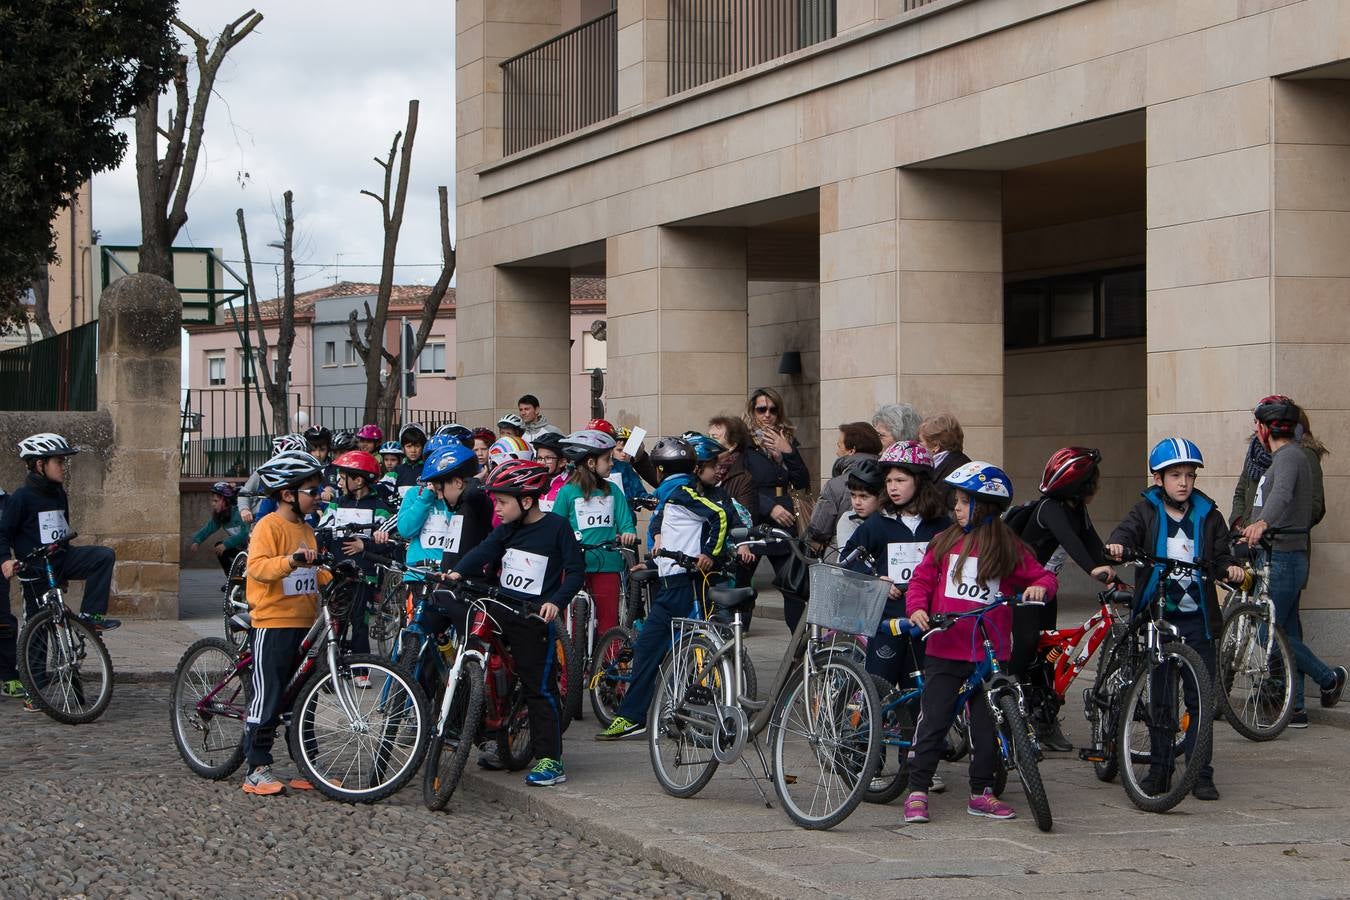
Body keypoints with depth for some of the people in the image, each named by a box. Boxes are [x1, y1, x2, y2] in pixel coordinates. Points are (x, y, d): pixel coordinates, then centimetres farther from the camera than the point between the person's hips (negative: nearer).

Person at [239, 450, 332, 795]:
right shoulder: (268, 526, -9)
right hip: (273, 624, -8)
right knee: (268, 697, -6)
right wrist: (290, 562, -38)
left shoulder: (306, 530, 18)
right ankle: (257, 769, -1)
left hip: (305, 624, 8)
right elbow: (258, 566, -23)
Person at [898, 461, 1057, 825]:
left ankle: (981, 793, 20)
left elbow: (1042, 576, 5)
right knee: (933, 722, -3)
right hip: (943, 651, 0)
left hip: (989, 654, 0)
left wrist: (1040, 586, -17)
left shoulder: (1009, 549, 3)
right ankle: (917, 792, 3)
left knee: (987, 725, 7)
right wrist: (917, 608, -10)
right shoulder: (944, 543, 5)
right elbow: (921, 581, 7)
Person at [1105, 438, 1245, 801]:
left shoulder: (1207, 515, 8)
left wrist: (1230, 567, -15)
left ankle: (1201, 773, 4)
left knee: (1201, 698, 0)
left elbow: (1220, 553, 7)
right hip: (1157, 617, -1)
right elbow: (1128, 530, -13)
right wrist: (1116, 544, -36)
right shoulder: (1146, 511, 3)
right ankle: (1159, 767, 16)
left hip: (1198, 620, 1)